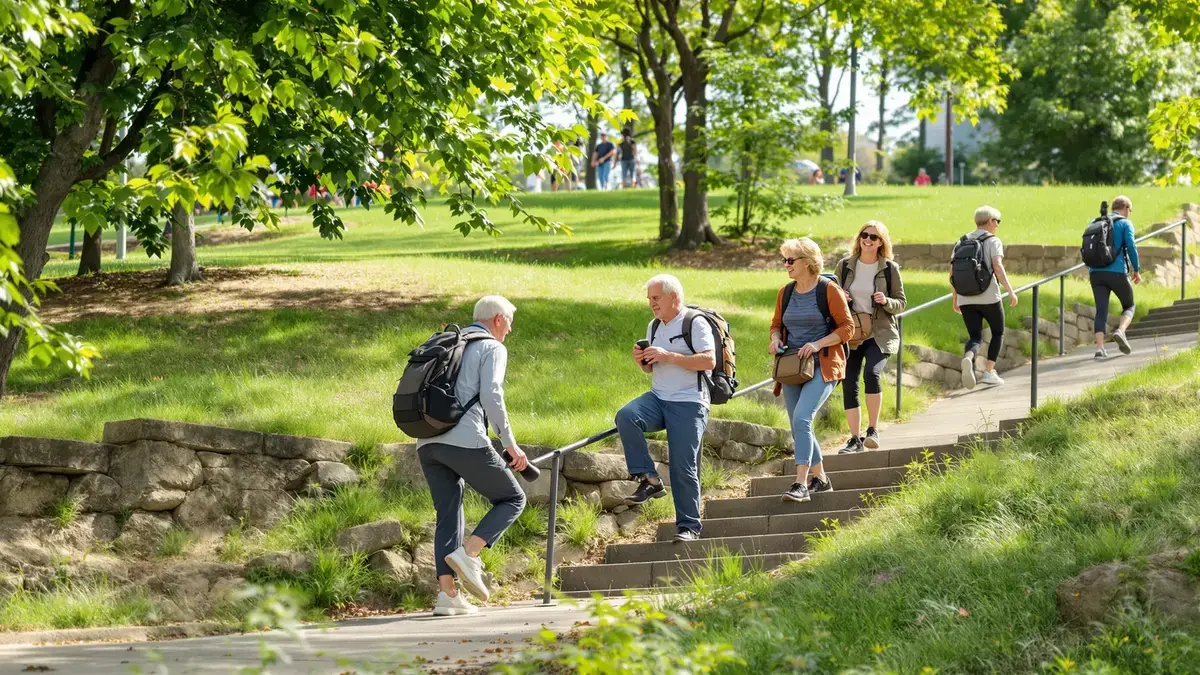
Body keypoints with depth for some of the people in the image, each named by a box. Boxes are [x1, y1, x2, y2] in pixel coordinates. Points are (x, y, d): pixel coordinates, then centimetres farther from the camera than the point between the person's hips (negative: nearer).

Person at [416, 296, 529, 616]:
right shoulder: (492, 349, 5)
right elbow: (491, 397, -10)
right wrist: (511, 444, -6)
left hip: (427, 443, 7)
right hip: (464, 440, -7)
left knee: (448, 516, 10)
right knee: (512, 499, 7)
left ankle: (448, 594, -3)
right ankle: (467, 554, -12)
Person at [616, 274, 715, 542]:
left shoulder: (695, 323, -6)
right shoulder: (654, 326, 17)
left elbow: (709, 361, -17)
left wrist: (668, 356, -20)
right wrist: (642, 361, 2)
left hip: (688, 403, -6)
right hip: (658, 398, 6)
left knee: (683, 467, -7)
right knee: (626, 416, -25)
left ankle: (688, 527, 3)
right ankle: (648, 479, -20)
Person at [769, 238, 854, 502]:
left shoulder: (828, 290, -7)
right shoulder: (785, 292, 10)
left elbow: (847, 327, -6)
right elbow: (777, 324, 21)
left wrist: (818, 344, -18)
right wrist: (776, 339, -2)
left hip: (822, 366, -7)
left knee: (801, 418, -23)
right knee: (799, 427, 10)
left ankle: (801, 484, -25)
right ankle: (820, 479, 27)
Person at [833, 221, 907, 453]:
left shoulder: (890, 269, 0)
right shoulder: (844, 266, 6)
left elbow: (901, 303, 6)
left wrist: (886, 302, -16)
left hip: (879, 335, -3)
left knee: (872, 373, -26)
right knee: (849, 385, -1)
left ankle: (873, 430, -14)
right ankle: (855, 439, 9)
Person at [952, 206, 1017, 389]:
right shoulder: (993, 241, -2)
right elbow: (998, 266, -18)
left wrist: (955, 299, 19)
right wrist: (1010, 291, -18)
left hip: (965, 299, 4)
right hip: (988, 297, -4)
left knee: (975, 337, 6)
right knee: (998, 333, 17)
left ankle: (968, 357, -27)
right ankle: (988, 372, 9)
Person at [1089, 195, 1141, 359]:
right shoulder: (1125, 223, 1)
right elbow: (1131, 247, -8)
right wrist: (1137, 270, 1)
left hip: (1096, 272, 4)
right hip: (1117, 272, -4)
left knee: (1101, 310, 3)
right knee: (1129, 306, 14)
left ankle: (1099, 347, -12)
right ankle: (1120, 331, -13)